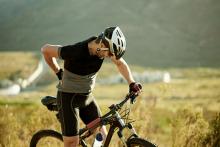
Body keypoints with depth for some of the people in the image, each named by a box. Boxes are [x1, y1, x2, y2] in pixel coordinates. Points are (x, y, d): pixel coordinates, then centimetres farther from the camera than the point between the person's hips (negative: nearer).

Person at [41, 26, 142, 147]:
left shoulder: (105, 48, -12)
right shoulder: (76, 51, -29)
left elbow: (120, 63, 6)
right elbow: (46, 50, -17)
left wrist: (132, 83, -8)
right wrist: (58, 72, -5)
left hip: (87, 97, 6)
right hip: (68, 98, -6)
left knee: (102, 137, -2)